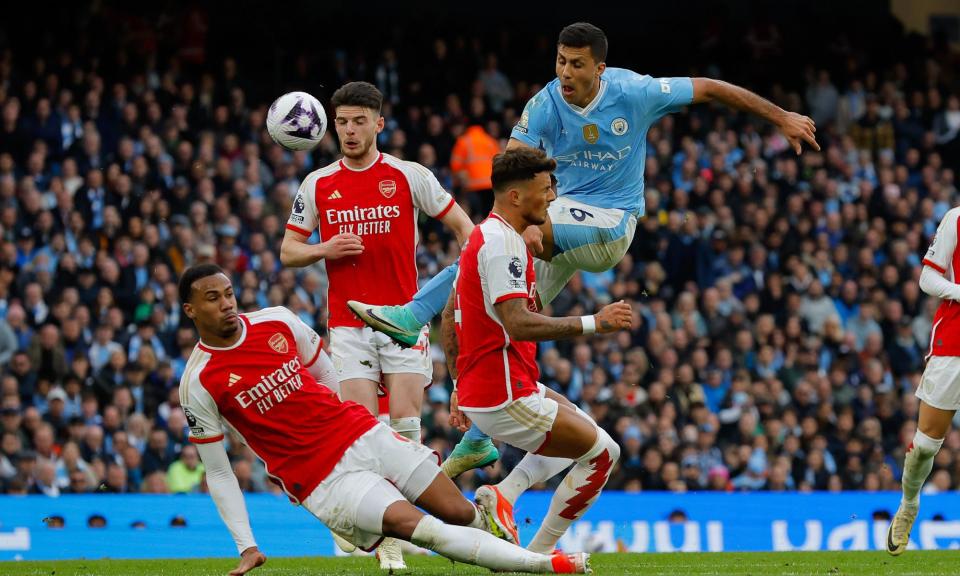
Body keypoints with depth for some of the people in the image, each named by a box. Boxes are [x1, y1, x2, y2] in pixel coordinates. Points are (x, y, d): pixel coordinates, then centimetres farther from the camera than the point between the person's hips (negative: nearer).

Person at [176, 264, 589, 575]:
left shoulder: (277, 322, 2)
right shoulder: (199, 383, -9)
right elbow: (217, 473, -3)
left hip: (362, 435, 5)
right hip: (321, 479, -5)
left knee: (459, 512, -2)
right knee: (418, 527, -22)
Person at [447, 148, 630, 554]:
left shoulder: (485, 236, 14)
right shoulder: (502, 243, -18)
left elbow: (449, 316, 22)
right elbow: (518, 323, -29)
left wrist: (460, 384, 25)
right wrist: (592, 323, -26)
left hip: (478, 389, 10)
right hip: (506, 399, -10)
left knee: (580, 429, 29)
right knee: (602, 453, 0)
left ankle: (504, 495, 9)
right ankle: (538, 554, 3)